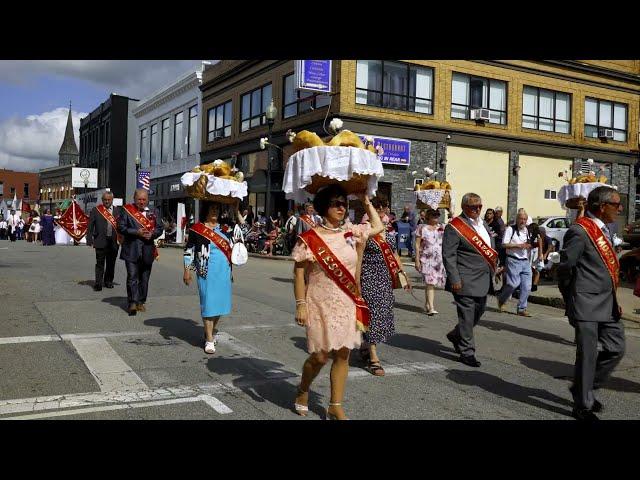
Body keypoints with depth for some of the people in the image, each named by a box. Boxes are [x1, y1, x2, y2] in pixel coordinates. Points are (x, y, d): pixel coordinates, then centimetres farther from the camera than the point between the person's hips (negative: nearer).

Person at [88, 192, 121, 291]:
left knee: (111, 263, 12)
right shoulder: (96, 210, 3)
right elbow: (90, 227, 3)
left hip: (114, 242, 3)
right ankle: (98, 283, -1)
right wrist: (90, 241, -4)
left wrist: (121, 239, 1)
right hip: (101, 241, -2)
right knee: (100, 263, -4)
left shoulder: (118, 211, 9)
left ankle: (108, 281, 26)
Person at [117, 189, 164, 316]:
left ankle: (141, 302, 19)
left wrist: (152, 234, -9)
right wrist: (136, 232, -15)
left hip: (147, 250, 3)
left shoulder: (153, 213, 11)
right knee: (132, 277, -6)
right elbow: (121, 227, -4)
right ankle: (133, 302, -4)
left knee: (144, 278, 9)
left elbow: (159, 228, 11)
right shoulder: (127, 211, 1)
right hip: (131, 250, -3)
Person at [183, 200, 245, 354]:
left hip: (224, 272, 5)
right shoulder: (197, 229, -2)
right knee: (208, 303, -2)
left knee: (220, 302, 12)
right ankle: (209, 340, 4)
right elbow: (188, 251, 0)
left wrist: (236, 211, 1)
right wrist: (187, 271, -4)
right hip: (207, 273, -4)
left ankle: (212, 332, 32)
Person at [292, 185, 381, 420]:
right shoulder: (310, 238, -9)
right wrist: (300, 305, -13)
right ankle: (302, 390, 30)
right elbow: (298, 273, -8)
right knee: (320, 356, -1)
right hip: (320, 305, -4)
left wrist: (366, 202, 15)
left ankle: (335, 406, 19)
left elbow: (378, 226, 21)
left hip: (347, 304, 5)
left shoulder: (351, 233, 5)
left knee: (343, 354, 6)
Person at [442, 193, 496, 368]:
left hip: (483, 280, 9)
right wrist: (455, 280, -19)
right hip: (466, 281, -8)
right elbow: (448, 256, -15)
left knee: (478, 312, 17)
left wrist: (492, 268, 14)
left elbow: (489, 247, 23)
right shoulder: (454, 228, -12)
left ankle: (456, 335, 38)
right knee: (467, 316, -2)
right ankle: (467, 352, 9)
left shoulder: (483, 224, 14)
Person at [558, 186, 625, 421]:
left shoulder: (603, 229, 12)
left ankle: (585, 388, 29)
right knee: (588, 354, 0)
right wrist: (570, 297, -1)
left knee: (616, 348, 12)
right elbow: (565, 265, -14)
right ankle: (582, 405, 15)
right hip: (587, 304, -9)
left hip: (608, 303, 9)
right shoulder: (580, 231, -16)